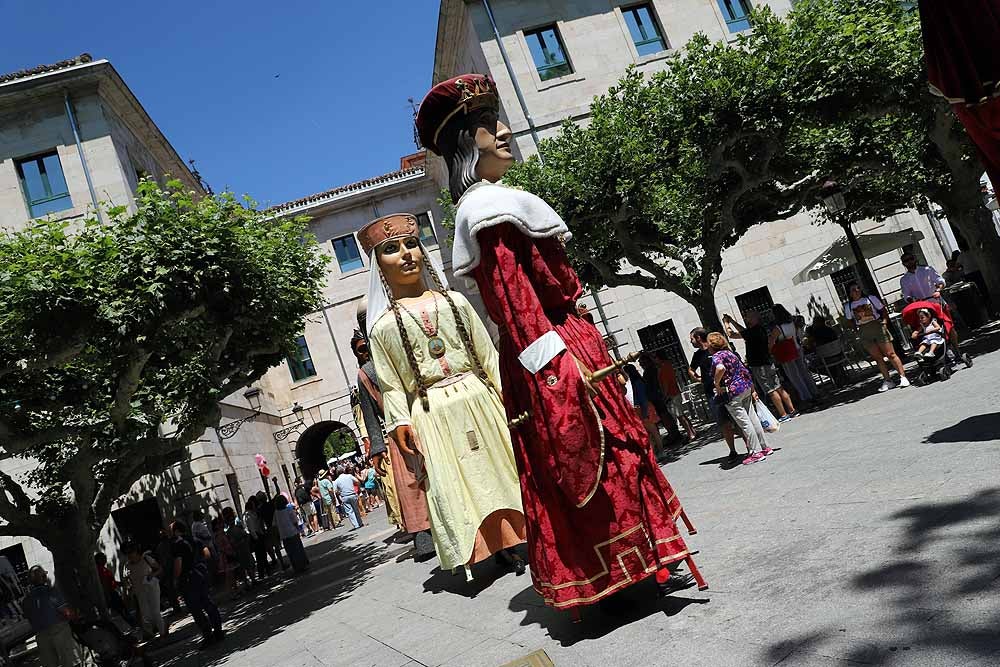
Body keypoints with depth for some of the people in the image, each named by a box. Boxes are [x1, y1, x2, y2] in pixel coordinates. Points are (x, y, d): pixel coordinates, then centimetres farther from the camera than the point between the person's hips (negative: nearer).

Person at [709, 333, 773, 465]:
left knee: (744, 422, -3)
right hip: (746, 387, 8)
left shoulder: (716, 356, -11)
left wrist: (716, 384, -19)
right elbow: (745, 371, 17)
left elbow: (721, 368, -35)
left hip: (733, 393, -8)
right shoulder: (730, 353, 14)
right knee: (753, 418, 14)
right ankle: (765, 447, 20)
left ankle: (756, 452, 1)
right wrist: (752, 390, 23)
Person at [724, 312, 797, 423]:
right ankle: (792, 410, 17)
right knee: (779, 388, 13)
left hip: (759, 366, -9)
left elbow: (731, 334, -19)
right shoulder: (760, 328, 9)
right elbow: (744, 331, 26)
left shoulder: (753, 331, -20)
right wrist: (732, 321, 23)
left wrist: (726, 322, -3)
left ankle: (784, 415, -3)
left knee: (771, 391, -5)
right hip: (768, 363, 9)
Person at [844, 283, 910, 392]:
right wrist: (857, 330, -1)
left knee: (890, 354, -6)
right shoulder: (848, 306, 4)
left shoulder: (871, 298, 2)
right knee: (877, 357, 4)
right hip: (864, 334, 2)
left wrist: (884, 321, -7)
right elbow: (850, 321, 12)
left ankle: (903, 377, -4)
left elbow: (883, 310, 7)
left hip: (878, 327, -2)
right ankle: (887, 381, 11)